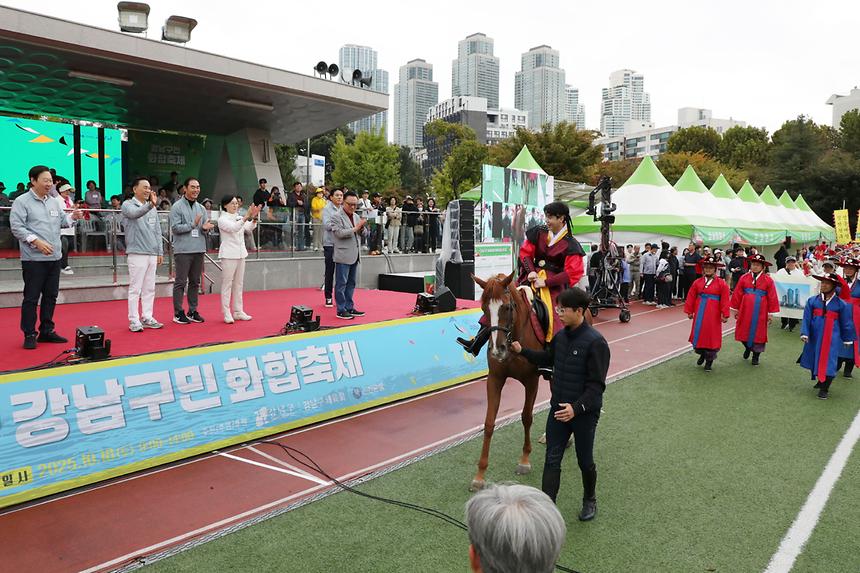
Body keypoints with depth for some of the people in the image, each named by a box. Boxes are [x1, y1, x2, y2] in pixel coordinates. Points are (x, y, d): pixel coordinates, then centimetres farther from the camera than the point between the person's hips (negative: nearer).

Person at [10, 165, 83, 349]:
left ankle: (47, 331, 23)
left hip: (54, 257, 7)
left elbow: (61, 221, 22)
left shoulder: (54, 202, 15)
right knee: (31, 298, -1)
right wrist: (36, 241, -21)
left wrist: (72, 217, 2)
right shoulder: (22, 202, -5)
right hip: (33, 259, -7)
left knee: (51, 295, 12)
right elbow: (17, 227, -12)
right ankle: (29, 335, 8)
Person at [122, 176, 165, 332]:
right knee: (135, 289, -3)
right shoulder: (127, 205, -2)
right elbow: (135, 213, -27)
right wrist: (150, 205, -44)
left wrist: (160, 252, 13)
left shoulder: (153, 208, 15)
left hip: (152, 254, 6)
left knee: (149, 288, 10)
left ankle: (147, 318, 18)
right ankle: (134, 321, 3)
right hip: (136, 253, -6)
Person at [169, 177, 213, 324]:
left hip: (199, 250, 6)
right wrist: (193, 224, -16)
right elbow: (175, 228, -11)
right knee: (180, 282, -2)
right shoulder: (177, 207, -3)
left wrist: (205, 228, -7)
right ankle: (178, 313, 5)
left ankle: (192, 311, 18)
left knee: (195, 282, 10)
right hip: (183, 250, -6)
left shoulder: (201, 208, 15)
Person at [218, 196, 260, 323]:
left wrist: (254, 218, -20)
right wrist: (246, 217, -34)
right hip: (228, 255, -6)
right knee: (227, 284, -3)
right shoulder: (222, 219, -5)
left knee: (238, 284, 10)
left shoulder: (239, 218, 13)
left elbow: (249, 228, -3)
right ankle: (226, 314, 0)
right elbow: (234, 228, -24)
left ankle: (238, 312, 16)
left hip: (240, 254, 6)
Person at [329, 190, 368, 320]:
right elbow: (339, 233, -19)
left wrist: (362, 228, -6)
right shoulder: (336, 216, -7)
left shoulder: (356, 216, 16)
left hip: (355, 255, 8)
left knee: (351, 283, 13)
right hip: (343, 255, -7)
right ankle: (341, 310, 3)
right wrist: (355, 228, -21)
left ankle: (349, 307, 21)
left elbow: (364, 233, 17)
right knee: (341, 284, -2)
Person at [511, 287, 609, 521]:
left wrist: (577, 407, -31)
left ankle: (589, 500, 40)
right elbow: (547, 359, 20)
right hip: (558, 409, 5)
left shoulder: (595, 342, -20)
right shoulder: (561, 336, 1)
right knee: (552, 460, 4)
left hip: (584, 412, -5)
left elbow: (596, 385, -21)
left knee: (585, 461, 15)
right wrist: (522, 351, 8)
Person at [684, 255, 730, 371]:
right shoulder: (697, 282, 4)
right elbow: (691, 297, 5)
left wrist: (725, 315, -10)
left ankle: (709, 360, 15)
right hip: (699, 312, 3)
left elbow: (725, 300, -7)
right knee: (699, 334, 9)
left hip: (713, 313, -3)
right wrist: (689, 311, 2)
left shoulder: (721, 283, -4)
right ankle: (702, 354, 32)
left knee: (711, 336, 2)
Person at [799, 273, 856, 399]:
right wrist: (804, 333, -10)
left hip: (832, 339, -2)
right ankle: (820, 381, 38)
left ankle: (824, 388, 5)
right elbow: (806, 318, -2)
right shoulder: (812, 301, -1)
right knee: (815, 360, 15)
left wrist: (847, 339, 12)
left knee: (829, 362, -5)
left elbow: (846, 323, 6)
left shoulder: (841, 304, -3)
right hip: (815, 337, 2)